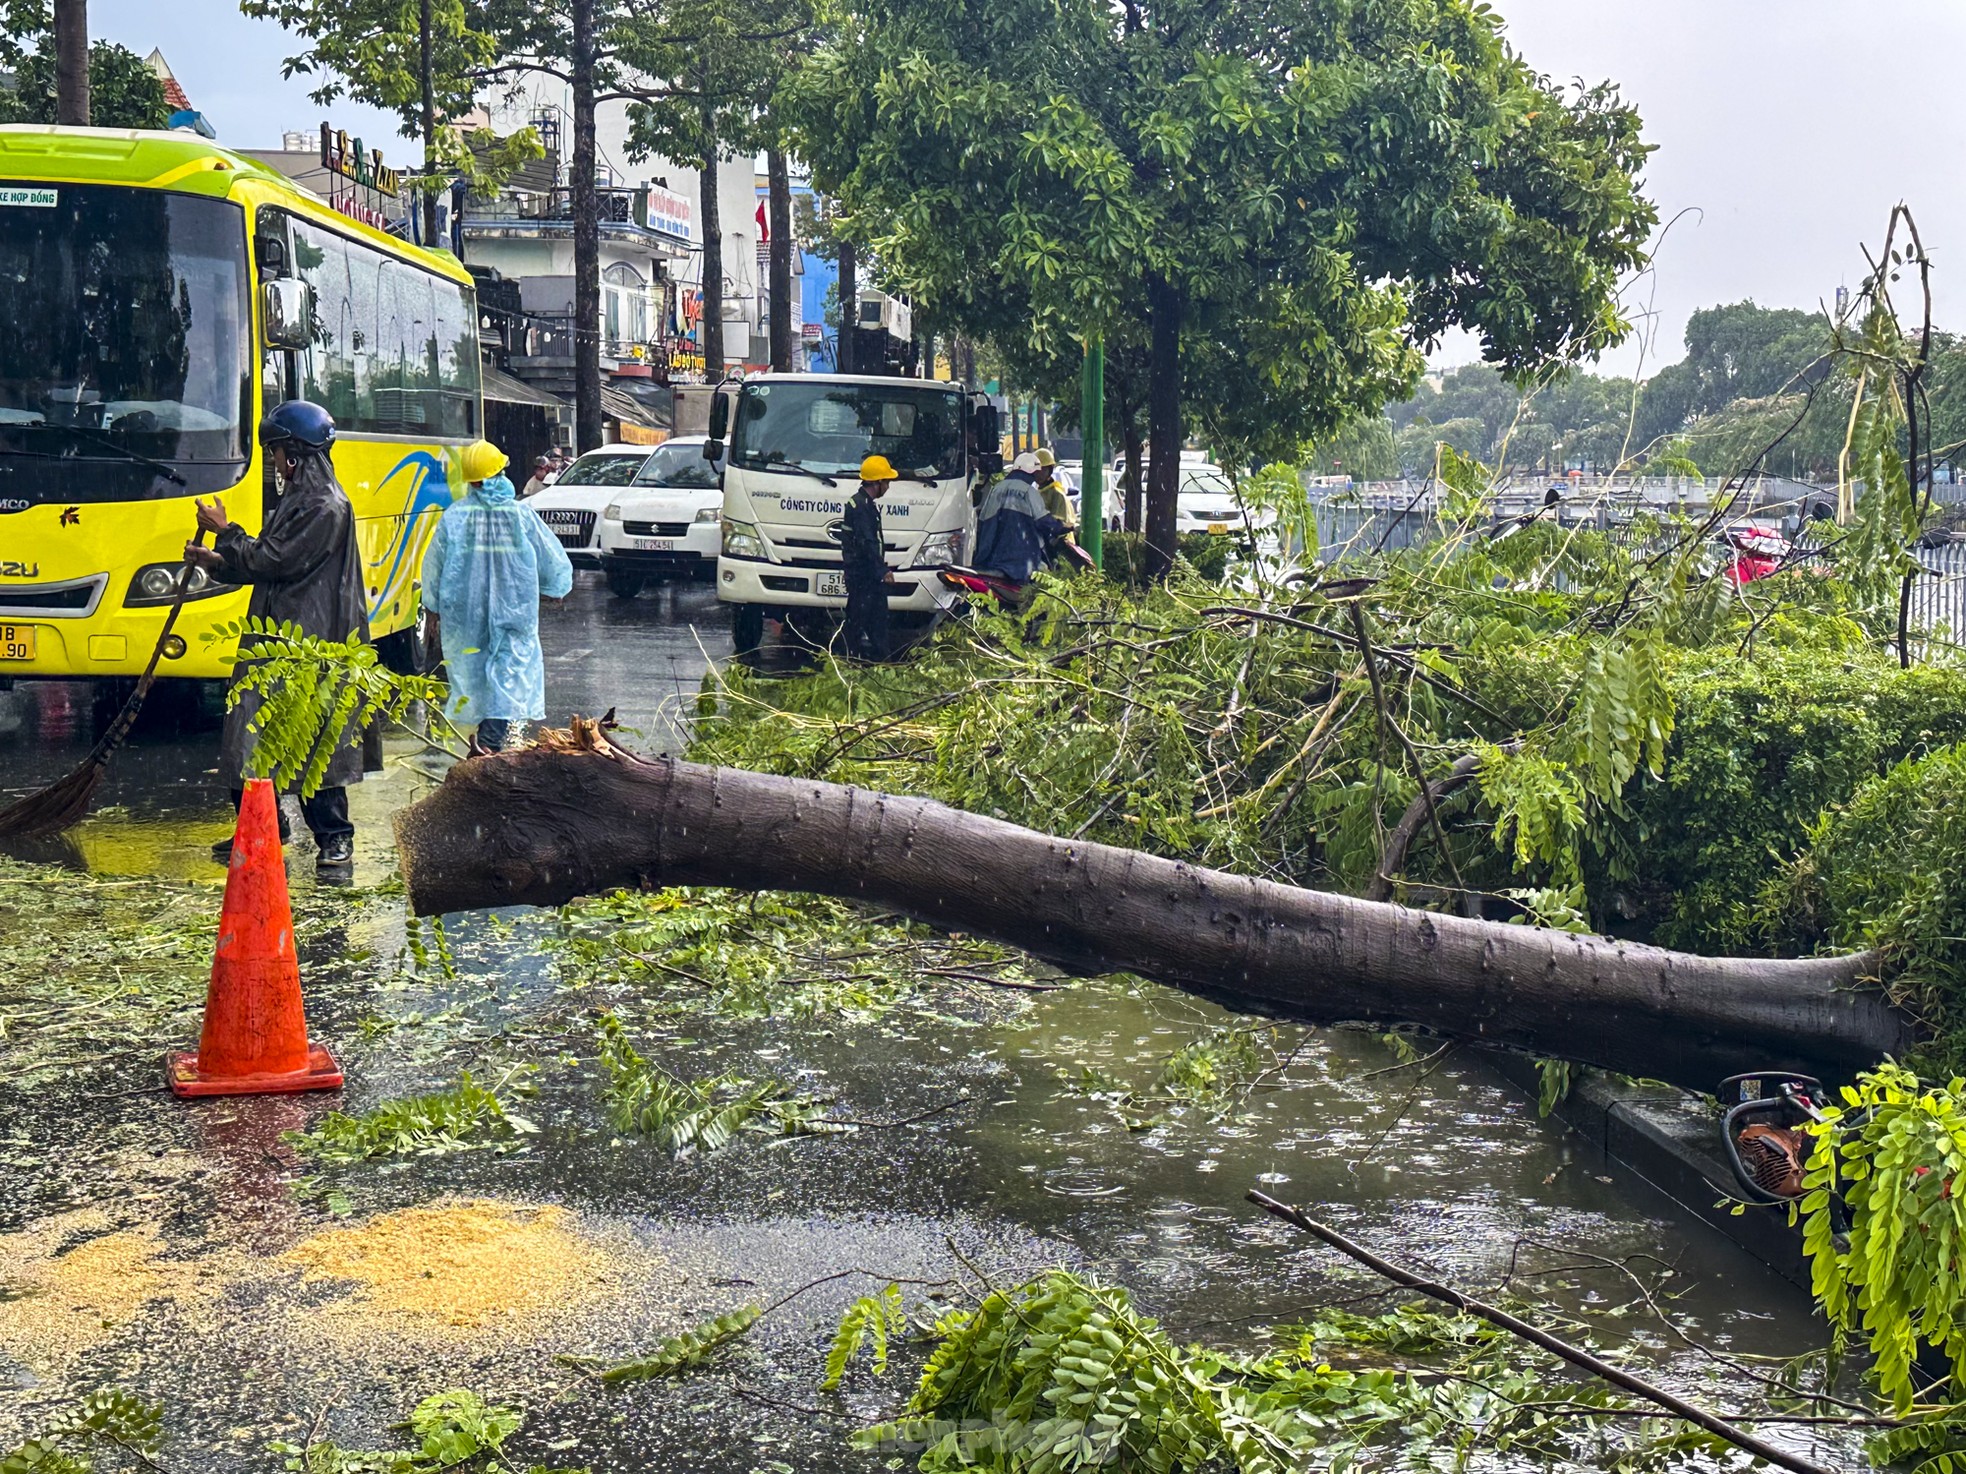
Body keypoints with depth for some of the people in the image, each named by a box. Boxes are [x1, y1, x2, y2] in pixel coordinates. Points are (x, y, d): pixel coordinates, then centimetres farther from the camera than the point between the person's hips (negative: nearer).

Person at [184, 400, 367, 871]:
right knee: (253, 735, 10)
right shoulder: (296, 498, 18)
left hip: (307, 643, -10)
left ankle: (335, 837, 3)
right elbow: (269, 567, 22)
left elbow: (272, 560, -17)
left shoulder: (326, 506, -14)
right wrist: (215, 562, 11)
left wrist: (225, 532, -5)